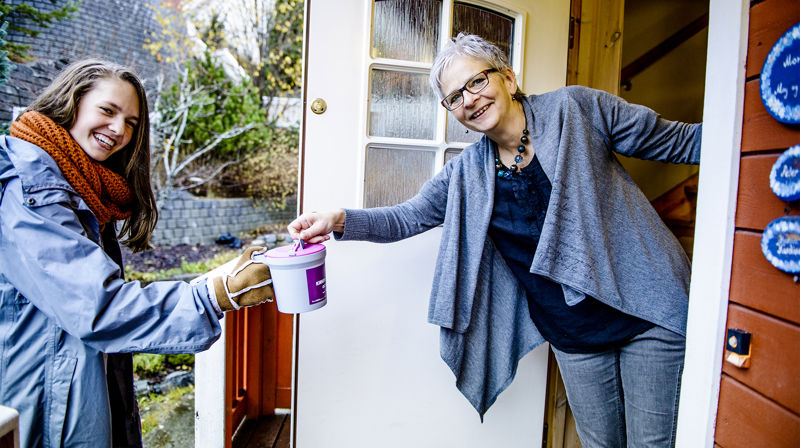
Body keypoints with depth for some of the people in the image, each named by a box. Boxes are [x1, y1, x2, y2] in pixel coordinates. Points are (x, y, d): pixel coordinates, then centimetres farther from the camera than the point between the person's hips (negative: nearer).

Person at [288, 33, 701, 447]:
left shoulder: (575, 109, -9)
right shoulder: (466, 173, -3)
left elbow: (676, 141, 0)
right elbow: (409, 217, 0)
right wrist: (341, 220, -14)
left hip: (647, 309, -1)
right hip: (574, 334, 2)